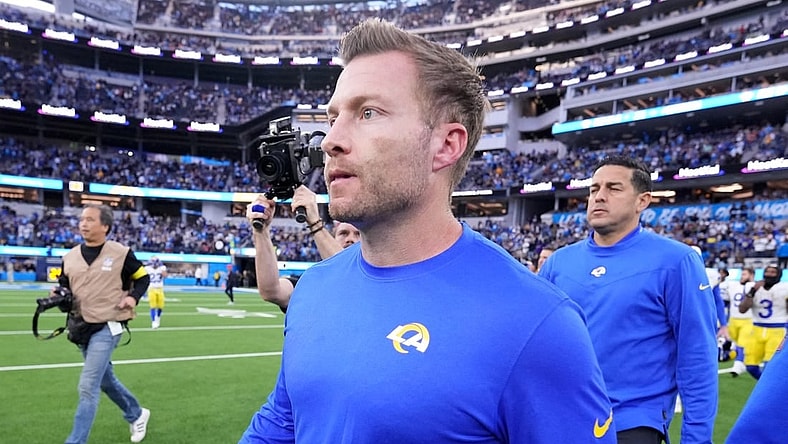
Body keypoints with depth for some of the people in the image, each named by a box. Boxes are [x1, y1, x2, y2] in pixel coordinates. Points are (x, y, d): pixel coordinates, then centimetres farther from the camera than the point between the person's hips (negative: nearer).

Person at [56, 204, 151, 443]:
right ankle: (136, 415, 40)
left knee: (88, 386, -11)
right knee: (105, 380, 18)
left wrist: (133, 298, -13)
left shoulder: (121, 253, -8)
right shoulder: (70, 256, 5)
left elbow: (143, 278, 3)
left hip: (107, 327, -6)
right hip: (81, 327, 6)